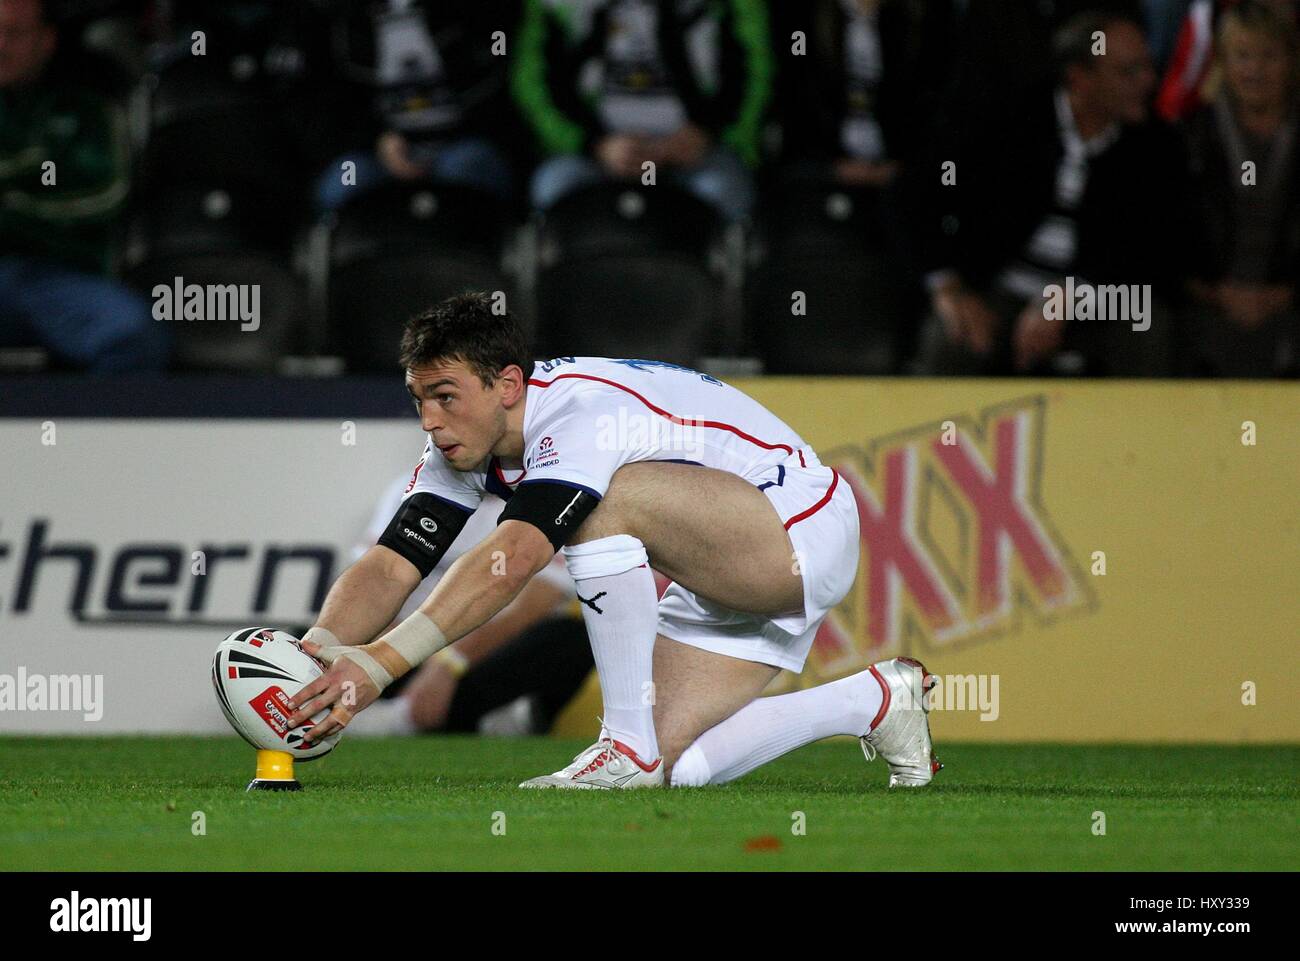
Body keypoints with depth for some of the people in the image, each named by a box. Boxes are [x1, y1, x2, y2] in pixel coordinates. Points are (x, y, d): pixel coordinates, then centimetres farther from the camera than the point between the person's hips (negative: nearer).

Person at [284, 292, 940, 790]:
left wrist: (380, 663, -54)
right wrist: (314, 653, -32)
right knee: (668, 763, -3)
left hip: (801, 530, -10)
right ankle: (875, 702, 17)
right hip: (727, 586, 10)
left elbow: (510, 561, -46)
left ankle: (629, 750, -21)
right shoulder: (463, 447, -4)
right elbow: (389, 568, -12)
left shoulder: (584, 418, -31)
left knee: (604, 501, -32)